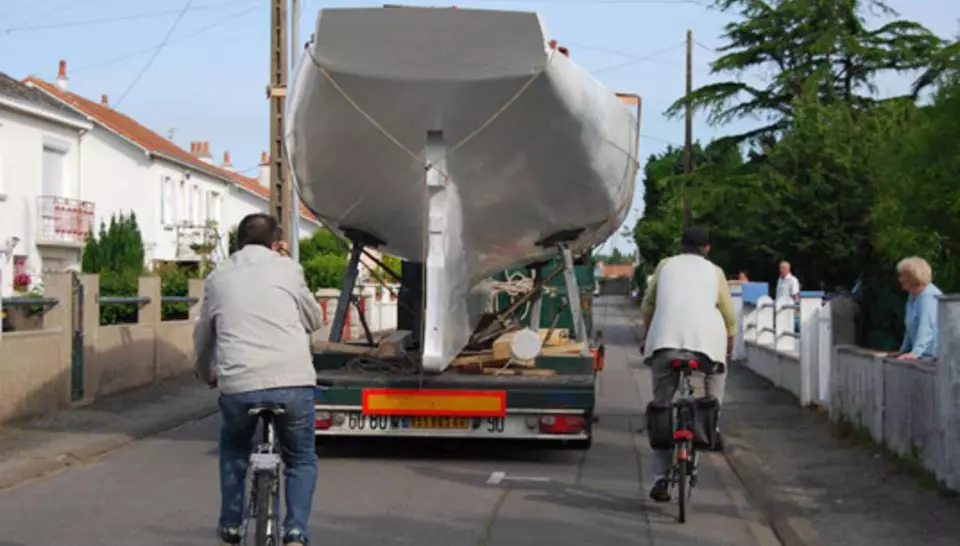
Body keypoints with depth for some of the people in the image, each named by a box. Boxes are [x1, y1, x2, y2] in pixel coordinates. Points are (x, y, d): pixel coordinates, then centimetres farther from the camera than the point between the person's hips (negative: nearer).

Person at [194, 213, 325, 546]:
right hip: (293, 381, -1)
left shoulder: (218, 277, 18)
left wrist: (207, 375, 48)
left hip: (238, 384, 2)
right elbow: (315, 320, 25)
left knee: (234, 449, 33)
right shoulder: (286, 268, 13)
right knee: (301, 460, 22)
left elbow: (202, 337, 29)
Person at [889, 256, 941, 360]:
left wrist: (915, 353, -36)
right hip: (923, 356, 8)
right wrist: (903, 351, 21)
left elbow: (926, 328, -28)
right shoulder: (913, 296, 13)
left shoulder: (929, 296, -16)